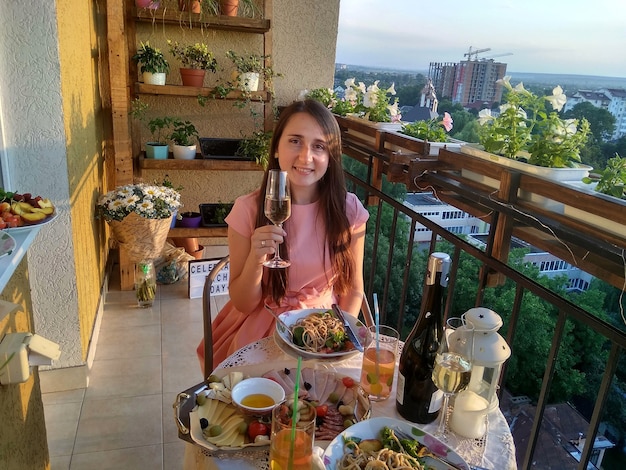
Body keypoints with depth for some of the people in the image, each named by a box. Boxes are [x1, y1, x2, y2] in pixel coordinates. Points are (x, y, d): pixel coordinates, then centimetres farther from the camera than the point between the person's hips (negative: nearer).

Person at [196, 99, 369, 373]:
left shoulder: (349, 210, -9)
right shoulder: (248, 210, -12)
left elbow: (353, 288, 4)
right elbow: (243, 304, -6)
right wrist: (256, 258, -24)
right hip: (262, 330, -1)